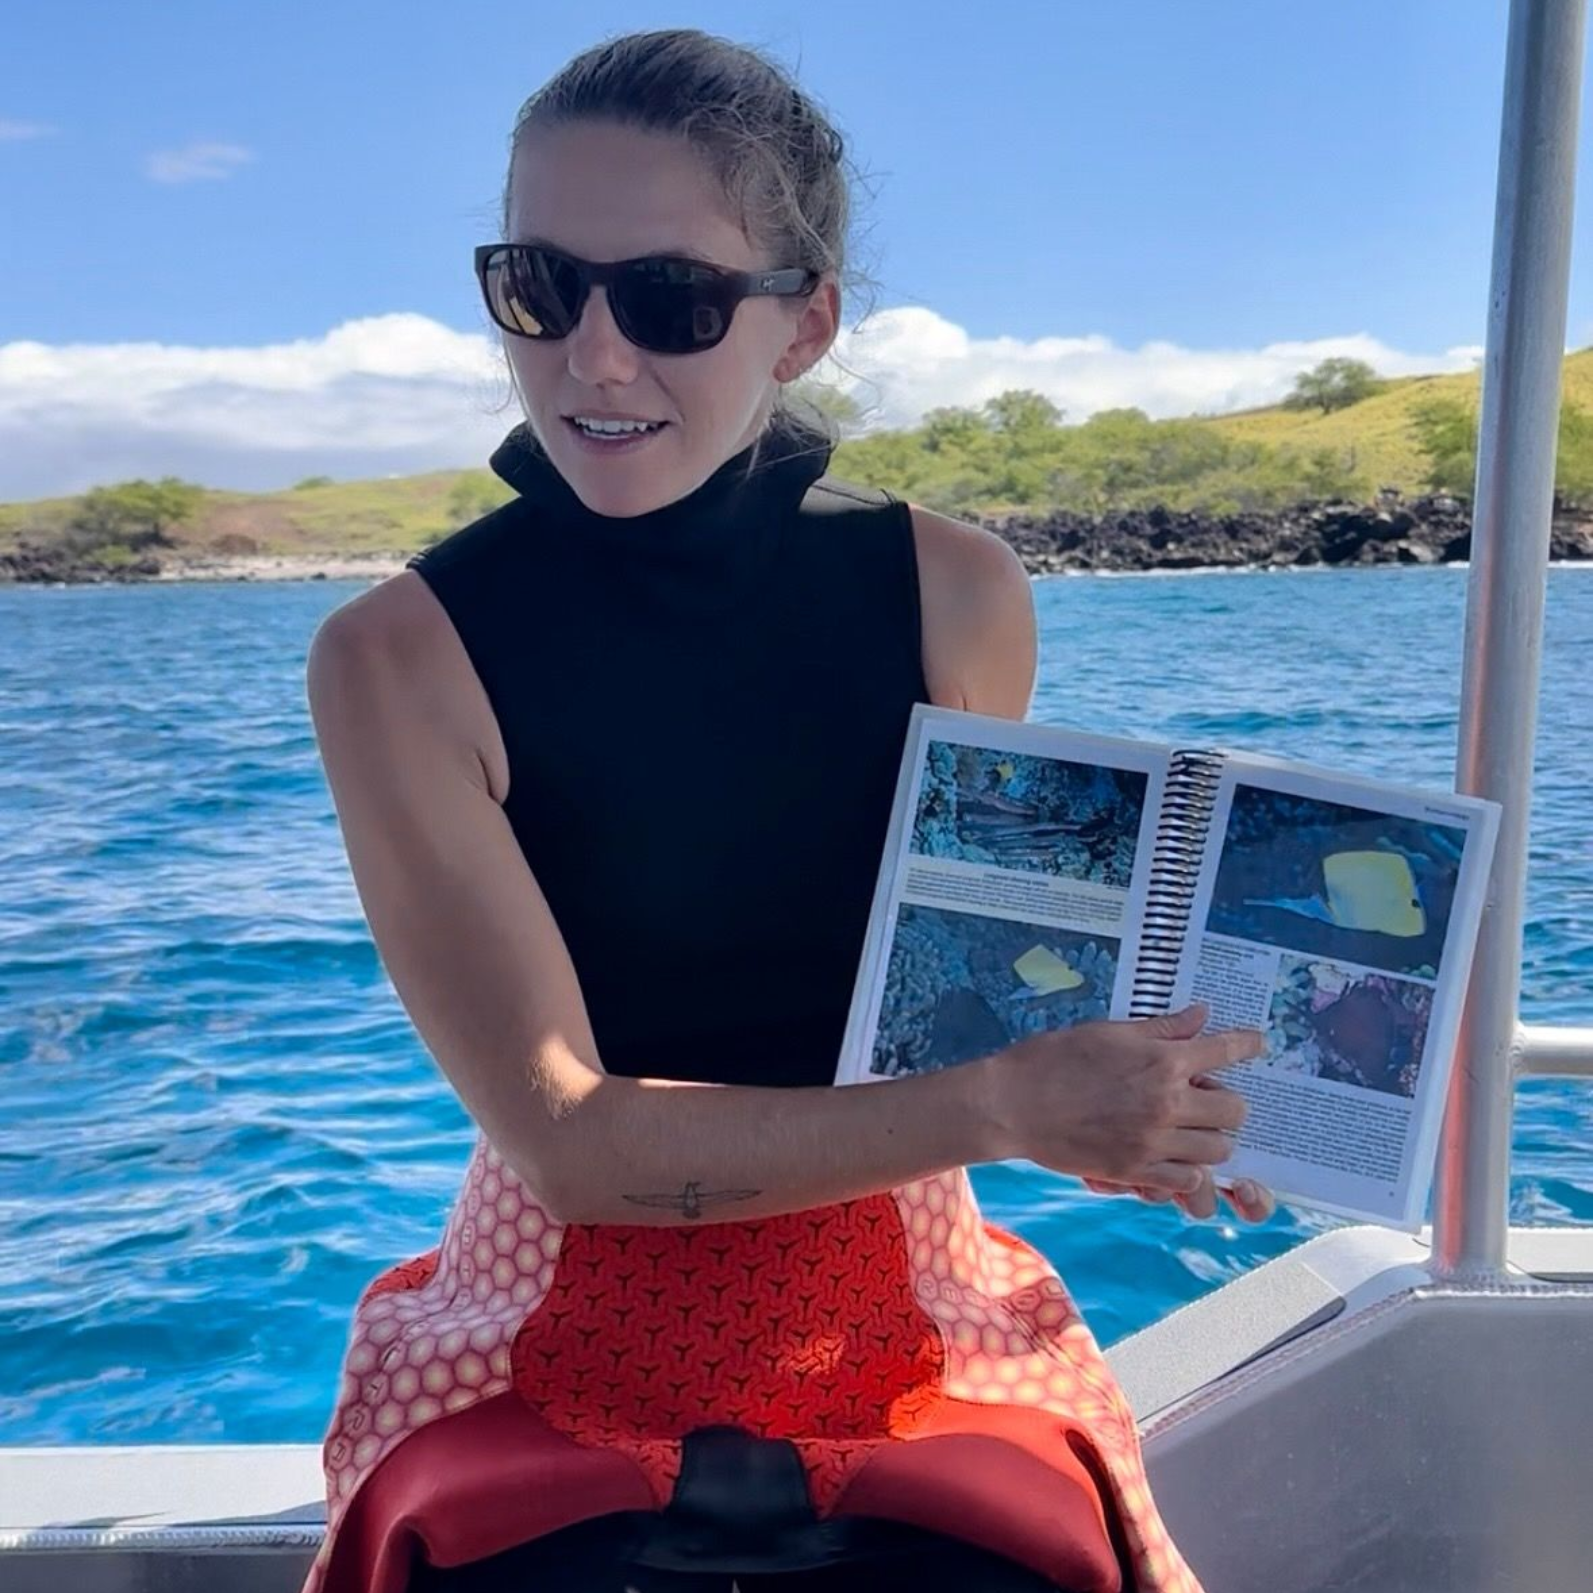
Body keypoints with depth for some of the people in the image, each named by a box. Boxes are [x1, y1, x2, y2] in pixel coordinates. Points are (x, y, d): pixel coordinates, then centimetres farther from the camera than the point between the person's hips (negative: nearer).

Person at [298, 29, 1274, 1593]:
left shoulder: (956, 596, -8)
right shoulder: (400, 656, -15)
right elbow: (568, 1137, -19)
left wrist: (1103, 1111, -13)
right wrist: (1005, 1106, -24)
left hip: (905, 1345, 2)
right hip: (554, 1372, -1)